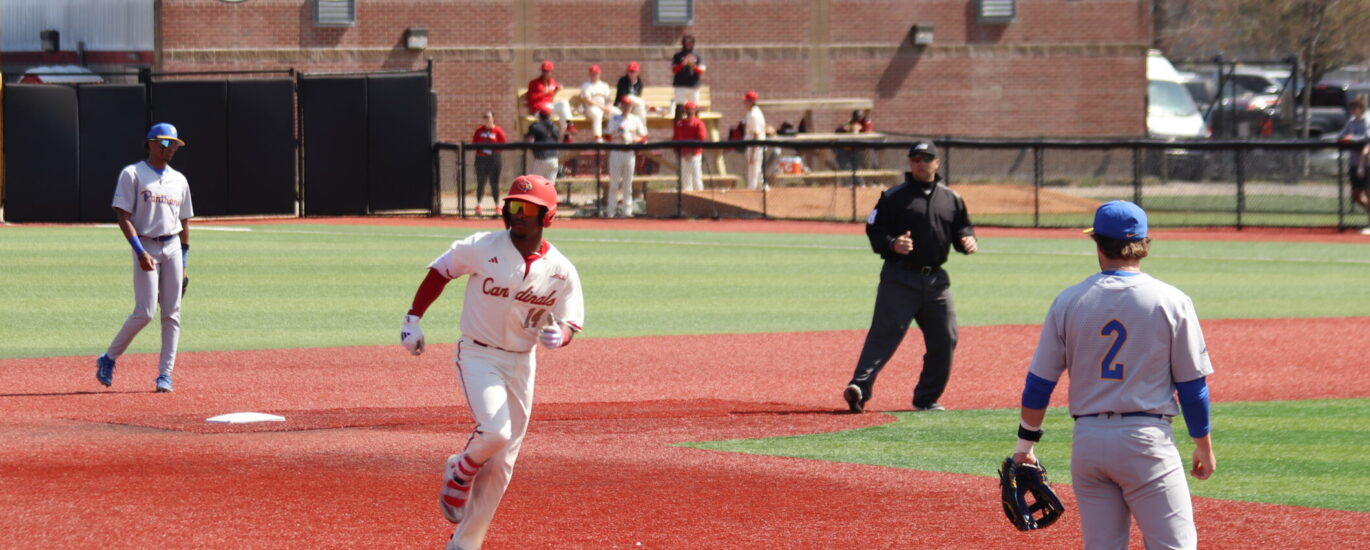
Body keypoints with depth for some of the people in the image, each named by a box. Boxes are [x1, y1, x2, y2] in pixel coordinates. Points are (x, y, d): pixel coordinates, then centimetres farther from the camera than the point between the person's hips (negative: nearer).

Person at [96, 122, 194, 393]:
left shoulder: (179, 180, 15)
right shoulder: (133, 175, -3)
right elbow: (123, 216, -9)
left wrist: (184, 262, 15)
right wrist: (140, 252, -18)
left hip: (173, 248, 5)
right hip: (146, 246, -5)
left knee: (172, 312, 1)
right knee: (145, 312, -12)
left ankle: (165, 373, 4)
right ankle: (109, 359, 6)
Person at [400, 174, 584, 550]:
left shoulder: (561, 270, -5)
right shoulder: (482, 248, -11)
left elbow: (570, 324, -1)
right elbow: (439, 271, 2)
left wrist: (558, 335, -25)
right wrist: (414, 319, -3)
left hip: (521, 363, 4)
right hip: (477, 354, -4)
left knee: (502, 462, 6)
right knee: (495, 431, -27)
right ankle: (460, 473, 7)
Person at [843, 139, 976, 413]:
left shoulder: (951, 199, 14)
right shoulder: (894, 196, 2)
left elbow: (963, 228, 19)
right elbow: (873, 229, -2)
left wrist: (968, 241, -5)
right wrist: (892, 244, -21)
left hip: (936, 280, 5)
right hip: (900, 279, -5)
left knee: (944, 339, 4)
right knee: (885, 334, -14)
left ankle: (927, 399, 16)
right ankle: (859, 386, -23)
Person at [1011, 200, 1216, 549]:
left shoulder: (1069, 302, 2)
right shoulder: (1170, 302, -4)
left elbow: (1039, 383, 5)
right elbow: (1192, 385, -1)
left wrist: (1025, 443, 17)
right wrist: (1204, 446, 11)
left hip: (1087, 441, 3)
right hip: (1146, 439, -3)